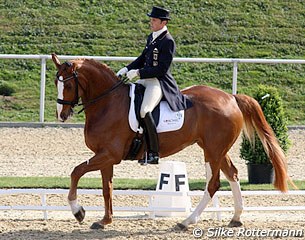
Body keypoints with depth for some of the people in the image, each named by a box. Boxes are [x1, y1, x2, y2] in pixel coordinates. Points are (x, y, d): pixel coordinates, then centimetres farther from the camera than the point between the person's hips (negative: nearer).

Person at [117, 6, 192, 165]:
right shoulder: (152, 38, 14)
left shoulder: (168, 41, -14)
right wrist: (127, 69, 7)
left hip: (159, 82, -10)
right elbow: (143, 59, 22)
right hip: (146, 79, 10)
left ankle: (153, 153, -25)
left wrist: (138, 73, -21)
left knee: (144, 111, -28)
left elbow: (161, 69, -18)